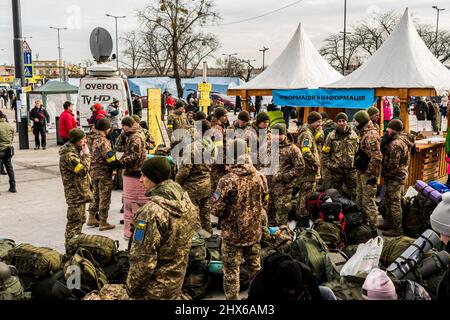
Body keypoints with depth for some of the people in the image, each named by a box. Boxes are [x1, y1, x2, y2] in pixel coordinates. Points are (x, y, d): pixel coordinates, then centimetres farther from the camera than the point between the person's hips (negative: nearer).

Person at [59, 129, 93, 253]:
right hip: (75, 192, -10)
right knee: (74, 221, -4)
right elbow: (83, 169, -25)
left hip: (80, 192, 10)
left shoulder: (75, 150, 12)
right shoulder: (68, 154, -20)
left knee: (81, 219, 20)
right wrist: (86, 154, -17)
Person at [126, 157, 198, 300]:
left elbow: (143, 260, -25)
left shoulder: (152, 212, -28)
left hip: (153, 290, -7)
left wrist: (132, 288, -11)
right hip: (176, 283, 7)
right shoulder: (187, 203, -4)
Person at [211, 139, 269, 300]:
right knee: (255, 268, 20)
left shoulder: (227, 180, -21)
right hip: (254, 232, 5)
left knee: (231, 272, 7)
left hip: (232, 234, -5)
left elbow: (217, 210, -16)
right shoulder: (260, 177, -3)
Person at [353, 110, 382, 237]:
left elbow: (376, 157, -26)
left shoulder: (371, 135, -20)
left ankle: (373, 230, 1)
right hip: (362, 173, 10)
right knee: (359, 201, 19)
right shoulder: (364, 134, 14)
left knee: (369, 202, -5)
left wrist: (373, 175, -23)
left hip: (368, 174, -10)